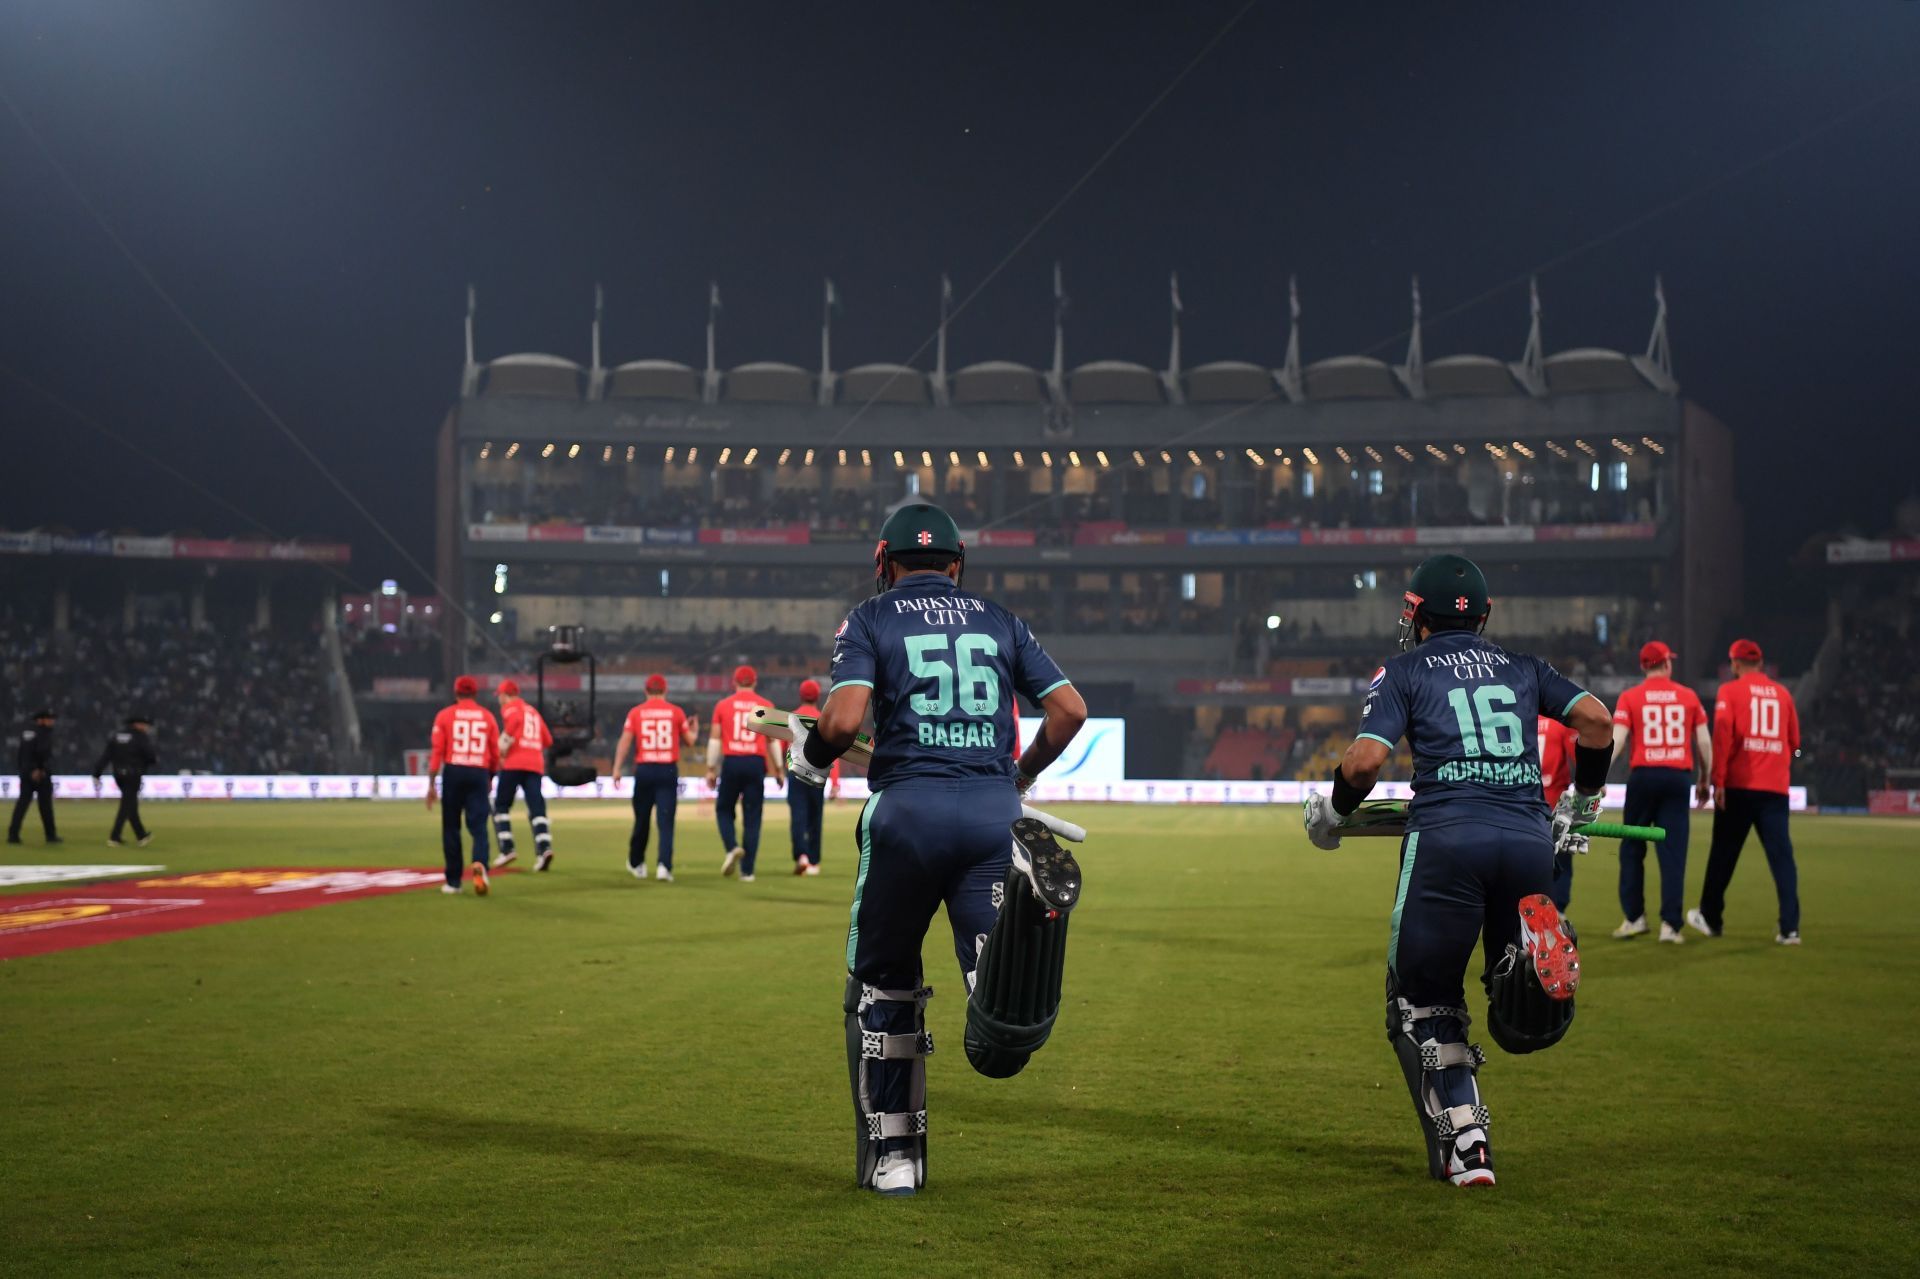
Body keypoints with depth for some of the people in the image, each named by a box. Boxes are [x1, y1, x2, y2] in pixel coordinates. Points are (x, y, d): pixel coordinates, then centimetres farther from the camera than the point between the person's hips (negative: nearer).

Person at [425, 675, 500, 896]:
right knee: (478, 825, -1)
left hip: (453, 772, -1)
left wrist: (431, 784, -2)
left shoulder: (445, 715, 3)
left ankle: (453, 881, 11)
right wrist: (490, 778, 26)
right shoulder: (487, 716, 9)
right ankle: (480, 864, -29)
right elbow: (495, 753, 10)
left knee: (451, 827, 8)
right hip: (480, 774, 1)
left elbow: (437, 751, -3)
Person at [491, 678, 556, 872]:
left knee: (501, 805, 7)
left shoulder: (509, 707, 5)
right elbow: (548, 741, 21)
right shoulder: (534, 711, 26)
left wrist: (503, 747, -14)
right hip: (536, 764, 5)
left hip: (513, 763, -5)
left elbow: (515, 719, -19)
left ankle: (507, 849, -4)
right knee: (537, 808, -3)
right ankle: (544, 847, -23)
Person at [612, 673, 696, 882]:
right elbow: (689, 740, 9)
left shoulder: (636, 712, 3)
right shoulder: (676, 712, 3)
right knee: (666, 821, -5)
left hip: (643, 769, 1)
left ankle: (636, 864, 29)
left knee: (641, 819, 15)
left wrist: (617, 768, -9)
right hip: (668, 770, -1)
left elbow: (625, 740, -6)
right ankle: (664, 865, -20)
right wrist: (694, 731, 31)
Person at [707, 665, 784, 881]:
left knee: (724, 809, 16)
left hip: (731, 763, 0)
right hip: (756, 763, 0)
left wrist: (711, 769, 7)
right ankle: (747, 871, 1)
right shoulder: (766, 706, 5)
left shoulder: (723, 705, 4)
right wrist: (778, 769, 16)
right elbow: (773, 741, 8)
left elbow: (715, 739, 3)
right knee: (752, 817, 4)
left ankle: (732, 847, -11)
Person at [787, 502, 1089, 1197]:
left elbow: (844, 719, -7)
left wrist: (811, 759, 14)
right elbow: (1071, 709, 13)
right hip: (994, 812, 2)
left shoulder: (870, 619, 9)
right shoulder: (999, 620, 19)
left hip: (909, 807, -1)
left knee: (882, 981, 18)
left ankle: (892, 1154, 21)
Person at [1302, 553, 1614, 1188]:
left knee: (1423, 1001, 12)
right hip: (1530, 839, 3)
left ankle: (1464, 1146, -3)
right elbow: (1596, 719, 13)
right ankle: (1531, 953, -22)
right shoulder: (1522, 668, 23)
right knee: (1521, 1011, 14)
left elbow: (1366, 759, -1)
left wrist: (1331, 813, 18)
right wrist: (1582, 801, 28)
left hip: (1448, 837, -3)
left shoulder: (1404, 671, 13)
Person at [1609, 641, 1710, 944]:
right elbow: (1704, 743, 7)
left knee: (1632, 848, 12)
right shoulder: (1688, 696, 7)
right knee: (1673, 852, 2)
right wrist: (1705, 781, 18)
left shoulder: (1630, 697, 2)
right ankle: (1671, 924, -3)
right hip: (1679, 777, 1)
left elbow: (1616, 740, -9)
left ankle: (1634, 917, 12)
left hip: (1643, 775, -1)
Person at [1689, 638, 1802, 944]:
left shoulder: (1730, 691, 0)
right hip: (1776, 787, 3)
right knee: (1781, 854, -1)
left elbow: (1722, 734, -11)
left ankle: (1710, 918, 21)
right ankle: (1790, 928, -9)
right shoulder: (1782, 693, 12)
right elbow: (1794, 741, 14)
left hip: (1738, 785, -2)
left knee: (1723, 853, 10)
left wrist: (1718, 780, -11)